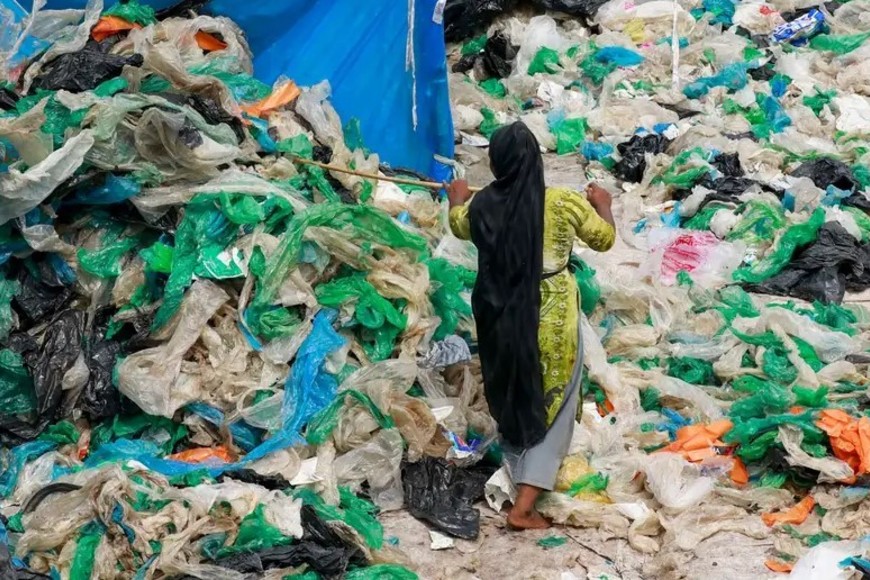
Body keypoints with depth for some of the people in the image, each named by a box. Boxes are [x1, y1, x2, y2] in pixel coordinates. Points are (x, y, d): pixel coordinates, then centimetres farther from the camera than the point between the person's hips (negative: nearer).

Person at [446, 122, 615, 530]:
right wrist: (602, 204, 21)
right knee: (551, 406, 8)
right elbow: (604, 239, 1)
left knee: (513, 398, 23)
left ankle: (523, 477, 39)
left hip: (500, 319, 3)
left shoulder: (481, 207, -7)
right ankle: (523, 507, 2)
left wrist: (456, 199, 39)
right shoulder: (565, 204, -16)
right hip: (552, 321, -3)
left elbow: (458, 226, 18)